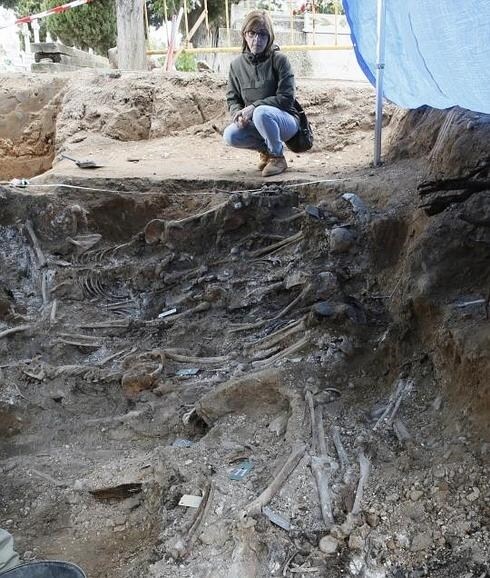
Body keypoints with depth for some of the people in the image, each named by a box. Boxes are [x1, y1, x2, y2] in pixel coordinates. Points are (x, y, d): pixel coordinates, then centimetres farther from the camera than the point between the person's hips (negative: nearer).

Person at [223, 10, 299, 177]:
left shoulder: (279, 60, -11)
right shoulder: (237, 65, 2)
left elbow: (286, 98, -16)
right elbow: (232, 99, 7)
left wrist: (254, 106, -23)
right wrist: (238, 113, -17)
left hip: (285, 121, -5)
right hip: (254, 122, 5)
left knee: (261, 113, -37)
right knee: (230, 135, -23)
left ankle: (277, 157, -12)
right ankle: (266, 148, 6)